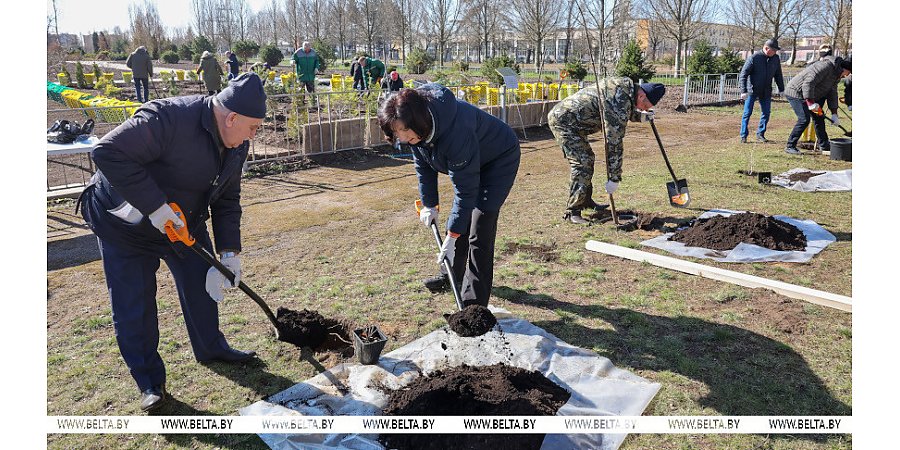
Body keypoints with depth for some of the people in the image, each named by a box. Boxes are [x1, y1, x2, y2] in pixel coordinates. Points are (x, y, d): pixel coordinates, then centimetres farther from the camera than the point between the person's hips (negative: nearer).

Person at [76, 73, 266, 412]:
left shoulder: (235, 144, -8)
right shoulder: (169, 119, -34)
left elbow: (227, 200, 0)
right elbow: (108, 152, -36)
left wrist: (229, 251, -8)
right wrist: (154, 206, -36)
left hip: (185, 221, 7)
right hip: (125, 222, -6)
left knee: (202, 285, 13)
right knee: (134, 307, 0)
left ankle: (211, 348, 36)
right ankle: (149, 381, 17)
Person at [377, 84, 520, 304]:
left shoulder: (455, 131, -42)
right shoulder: (418, 128, -18)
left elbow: (465, 189, -36)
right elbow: (423, 165, 0)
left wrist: (451, 237, -31)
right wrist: (429, 204, 2)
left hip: (500, 159, -8)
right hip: (470, 160, 8)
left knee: (480, 227, -14)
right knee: (461, 219, 16)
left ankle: (474, 301, -7)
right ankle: (454, 274, 37)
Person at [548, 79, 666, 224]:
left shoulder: (626, 85, 6)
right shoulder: (621, 102, -23)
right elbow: (614, 141, -23)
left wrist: (639, 116, 16)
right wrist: (614, 178, -19)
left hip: (563, 116, 11)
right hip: (563, 120, -11)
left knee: (587, 158, 18)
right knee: (583, 164, -15)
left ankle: (585, 201, 31)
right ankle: (572, 212, -12)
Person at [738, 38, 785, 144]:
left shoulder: (776, 59, 2)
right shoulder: (754, 58, -14)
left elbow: (778, 75, 14)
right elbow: (743, 75, -14)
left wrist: (781, 89, 15)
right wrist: (743, 91, -19)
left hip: (766, 92, 5)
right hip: (752, 90, -5)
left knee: (766, 113, 5)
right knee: (747, 113, -2)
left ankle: (760, 135, 16)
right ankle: (743, 136, 6)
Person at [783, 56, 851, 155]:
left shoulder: (836, 75, 10)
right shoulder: (825, 66, -22)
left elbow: (832, 94, 14)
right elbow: (808, 83, -30)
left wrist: (834, 113, 7)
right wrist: (810, 102, -32)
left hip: (810, 96, 11)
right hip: (796, 92, -10)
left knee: (819, 117, 11)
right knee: (804, 119, -18)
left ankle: (825, 146, 21)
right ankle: (790, 146, -11)